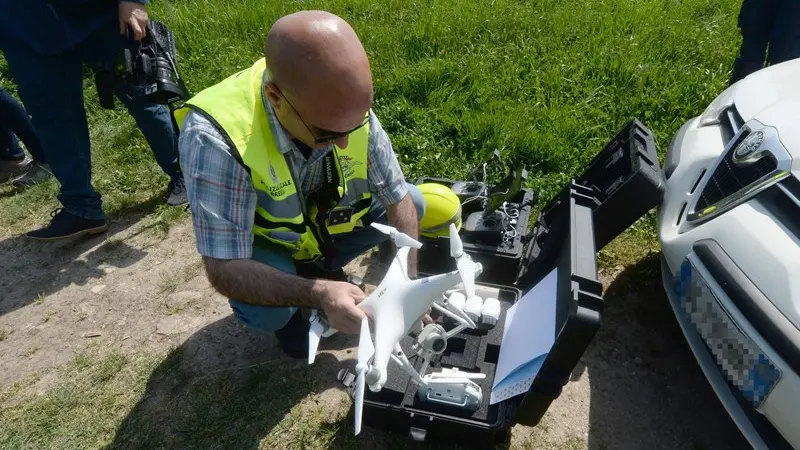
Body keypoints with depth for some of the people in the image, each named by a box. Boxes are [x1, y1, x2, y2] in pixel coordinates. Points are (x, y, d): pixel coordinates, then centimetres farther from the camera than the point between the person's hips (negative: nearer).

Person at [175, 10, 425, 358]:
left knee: (414, 201, -9)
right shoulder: (214, 137, -38)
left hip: (325, 225, 4)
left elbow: (398, 198, -15)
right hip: (266, 247, -4)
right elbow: (225, 270, -35)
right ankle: (293, 305, 6)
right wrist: (319, 294, -49)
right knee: (267, 309, -34)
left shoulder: (348, 108, -25)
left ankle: (322, 264, 10)